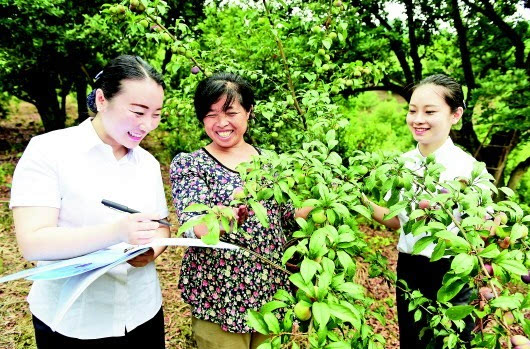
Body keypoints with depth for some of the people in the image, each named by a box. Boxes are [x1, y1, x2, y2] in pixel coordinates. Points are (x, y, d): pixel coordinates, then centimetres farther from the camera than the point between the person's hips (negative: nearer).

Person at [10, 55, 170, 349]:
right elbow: (33, 244, -19)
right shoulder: (48, 150, -13)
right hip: (71, 323, -4)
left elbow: (161, 227, 7)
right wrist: (117, 231, -34)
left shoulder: (148, 162, 3)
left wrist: (151, 251, -16)